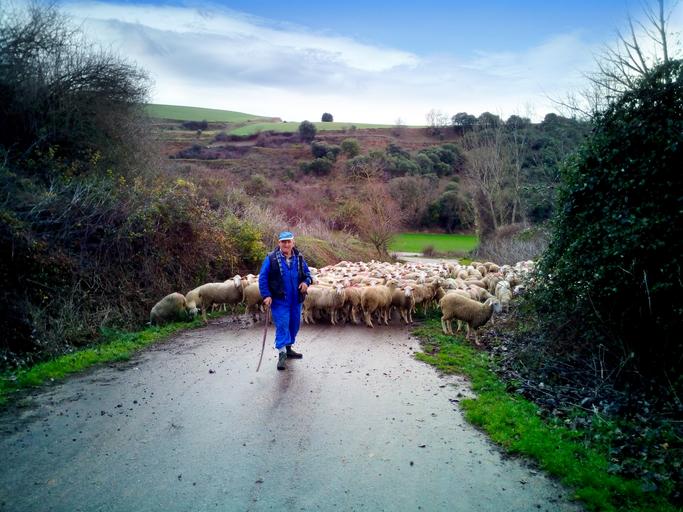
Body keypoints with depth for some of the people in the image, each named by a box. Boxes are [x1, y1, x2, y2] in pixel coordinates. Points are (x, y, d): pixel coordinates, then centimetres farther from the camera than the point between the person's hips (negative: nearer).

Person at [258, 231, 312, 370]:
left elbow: (307, 273, 14)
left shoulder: (299, 258, 4)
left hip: (296, 300, 5)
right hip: (279, 300, -5)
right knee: (282, 325, -11)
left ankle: (288, 348, 33)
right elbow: (262, 278, -7)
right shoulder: (271, 259, -9)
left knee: (294, 324, 14)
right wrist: (266, 296, -15)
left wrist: (306, 282, -8)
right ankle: (282, 355, -7)